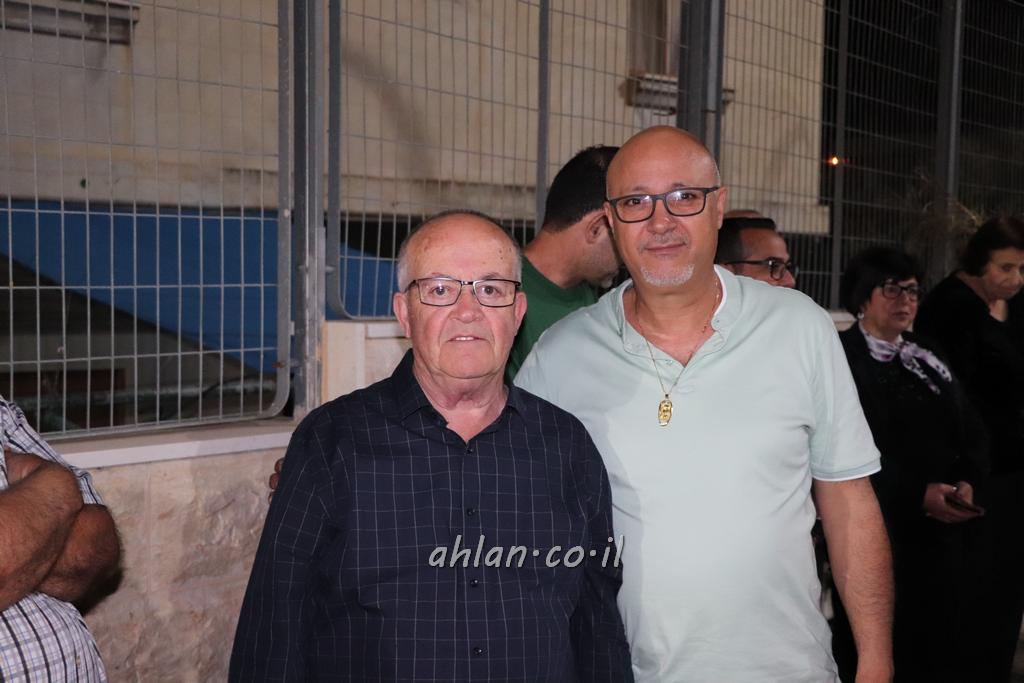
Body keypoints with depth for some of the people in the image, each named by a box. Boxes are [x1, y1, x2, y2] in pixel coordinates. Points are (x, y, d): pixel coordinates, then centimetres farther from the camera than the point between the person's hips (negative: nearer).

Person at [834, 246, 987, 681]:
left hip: (941, 534, 6)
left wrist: (965, 482, -4)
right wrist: (918, 495, -17)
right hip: (874, 533, -6)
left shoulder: (926, 359, 14)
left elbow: (971, 432, 14)